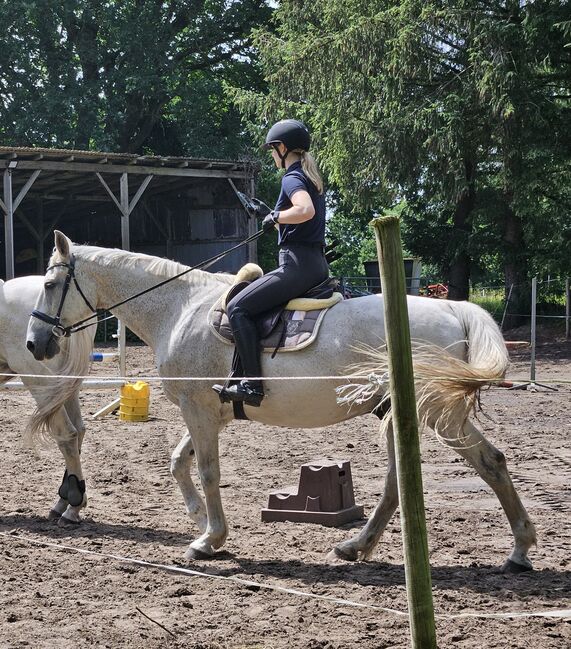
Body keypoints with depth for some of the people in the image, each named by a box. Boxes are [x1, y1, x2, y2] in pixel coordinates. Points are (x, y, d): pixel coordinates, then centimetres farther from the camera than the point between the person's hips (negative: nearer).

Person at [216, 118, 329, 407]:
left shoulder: (292, 178, -11)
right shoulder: (311, 177, 18)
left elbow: (306, 210, -31)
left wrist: (276, 217, -15)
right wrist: (275, 217, 19)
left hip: (298, 265, -10)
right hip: (317, 264, 10)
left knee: (238, 307, -12)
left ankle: (252, 384, -20)